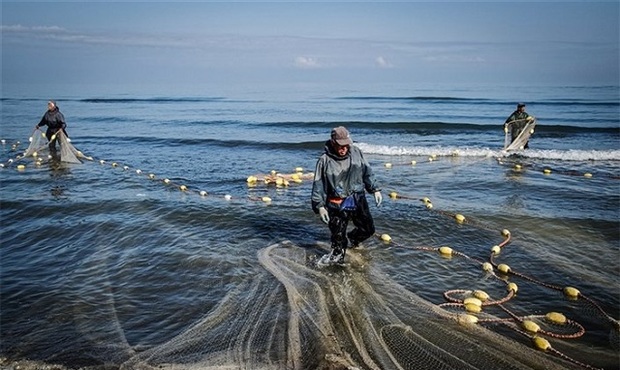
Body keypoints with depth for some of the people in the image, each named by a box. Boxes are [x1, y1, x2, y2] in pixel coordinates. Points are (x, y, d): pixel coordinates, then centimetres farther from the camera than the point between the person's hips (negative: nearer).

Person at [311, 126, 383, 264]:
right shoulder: (324, 160, -12)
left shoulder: (356, 152, -1)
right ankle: (335, 262, 17)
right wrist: (320, 206, -13)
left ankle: (349, 241, 42)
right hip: (337, 205, -4)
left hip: (358, 201, 5)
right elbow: (318, 185, -8)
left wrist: (375, 189, 8)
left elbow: (367, 172, 11)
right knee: (338, 237, 0)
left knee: (368, 229, 15)